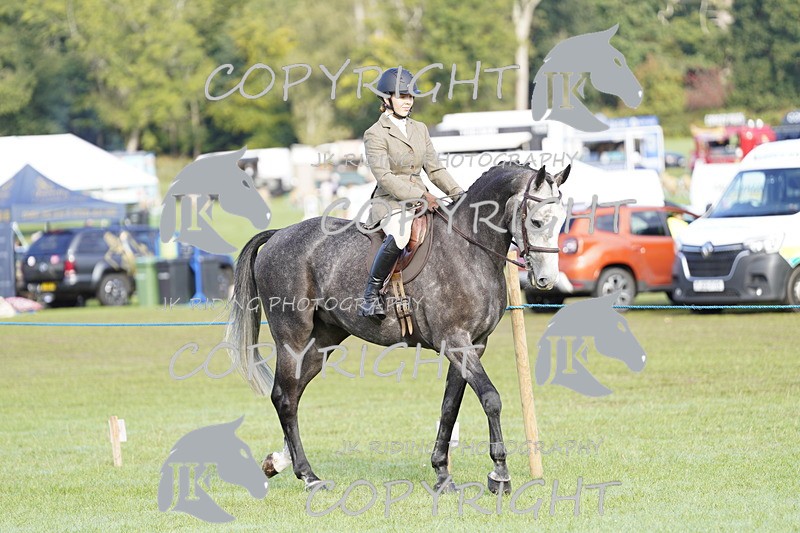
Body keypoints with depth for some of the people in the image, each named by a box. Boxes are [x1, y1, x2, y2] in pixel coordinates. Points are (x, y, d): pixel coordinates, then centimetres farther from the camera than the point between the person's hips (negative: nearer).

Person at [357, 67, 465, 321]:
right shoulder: (375, 135, -5)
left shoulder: (419, 129, 16)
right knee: (399, 234, -39)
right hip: (390, 203, -7)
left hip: (422, 201, 7)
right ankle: (371, 295, -27)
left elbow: (434, 168, 16)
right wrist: (420, 195, -21)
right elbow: (384, 177, -14)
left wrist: (458, 193, 0)